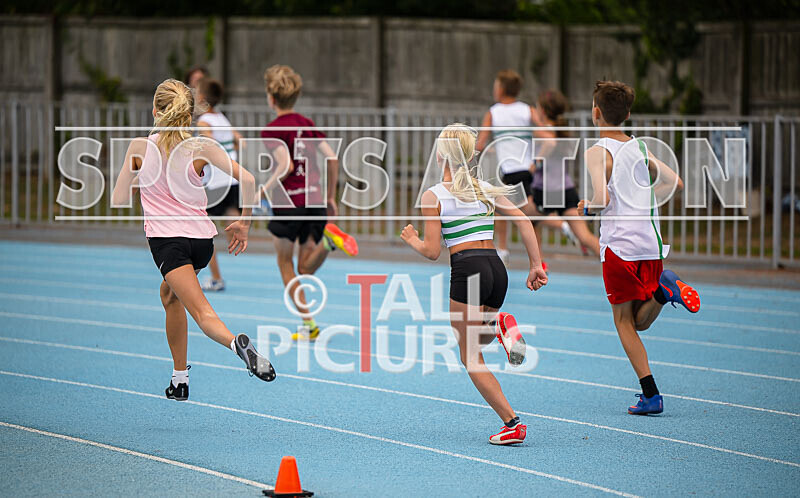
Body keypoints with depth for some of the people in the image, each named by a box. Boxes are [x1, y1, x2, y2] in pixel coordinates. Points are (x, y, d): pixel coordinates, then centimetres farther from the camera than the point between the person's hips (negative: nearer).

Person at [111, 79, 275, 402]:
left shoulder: (140, 148, -1)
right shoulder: (202, 149, 1)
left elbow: (118, 200, 5)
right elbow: (247, 180, -9)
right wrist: (243, 223, 4)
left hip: (165, 239, -4)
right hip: (202, 238, 4)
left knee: (201, 311, -16)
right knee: (170, 293, 30)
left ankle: (237, 343, -50)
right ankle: (179, 379, 31)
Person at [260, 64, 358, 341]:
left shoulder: (272, 130, -8)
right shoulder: (307, 124, 11)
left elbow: (286, 166, -21)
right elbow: (332, 158, 7)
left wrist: (265, 190, -8)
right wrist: (331, 197, 15)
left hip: (289, 202, -5)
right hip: (315, 198, 5)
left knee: (285, 263, 10)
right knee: (305, 270, 13)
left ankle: (308, 323, 3)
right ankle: (326, 240, -17)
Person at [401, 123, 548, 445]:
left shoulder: (433, 196, -2)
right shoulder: (486, 189, 13)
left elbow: (432, 252, -4)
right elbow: (523, 222, 4)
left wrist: (412, 240, 17)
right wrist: (536, 265, 6)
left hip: (467, 271, -6)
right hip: (497, 267, 6)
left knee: (471, 357, 3)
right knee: (472, 334, 30)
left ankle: (512, 424, -7)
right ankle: (499, 325, -4)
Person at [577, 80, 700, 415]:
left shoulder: (598, 152, -8)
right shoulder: (640, 148, 10)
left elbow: (602, 199, -21)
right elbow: (675, 182, 15)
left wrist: (587, 207, 0)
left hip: (619, 246, -5)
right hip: (652, 242, 5)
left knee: (623, 321, 5)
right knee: (640, 323, 15)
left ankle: (650, 395, -5)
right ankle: (663, 289, -16)